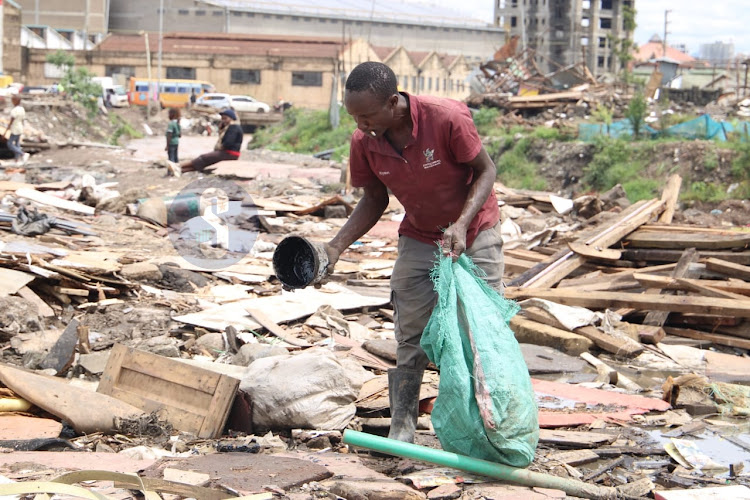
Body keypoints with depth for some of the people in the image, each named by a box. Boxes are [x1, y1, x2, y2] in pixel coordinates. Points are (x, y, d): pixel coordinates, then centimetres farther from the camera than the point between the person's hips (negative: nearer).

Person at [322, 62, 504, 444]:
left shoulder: (447, 119, -31)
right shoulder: (364, 143, -18)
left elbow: (486, 170, -17)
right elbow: (375, 201, -2)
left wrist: (462, 224, -31)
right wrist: (335, 248, -14)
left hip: (475, 233, -3)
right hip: (419, 239, 3)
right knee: (411, 337, 0)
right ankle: (401, 431, 5)